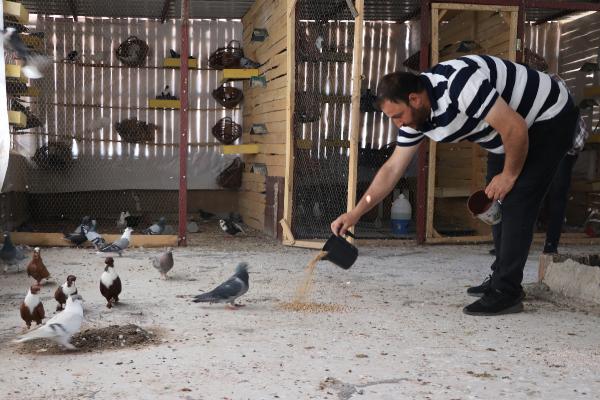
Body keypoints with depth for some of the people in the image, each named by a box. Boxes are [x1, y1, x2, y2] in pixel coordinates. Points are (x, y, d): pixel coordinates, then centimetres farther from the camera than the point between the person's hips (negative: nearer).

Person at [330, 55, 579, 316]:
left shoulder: (458, 83, -36)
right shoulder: (414, 114, -8)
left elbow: (515, 128, -32)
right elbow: (392, 169, -3)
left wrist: (510, 175, -17)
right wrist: (356, 213, -7)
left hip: (549, 119, -9)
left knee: (516, 204, -14)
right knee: (498, 203, 11)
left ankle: (507, 293, -9)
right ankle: (501, 279, 24)